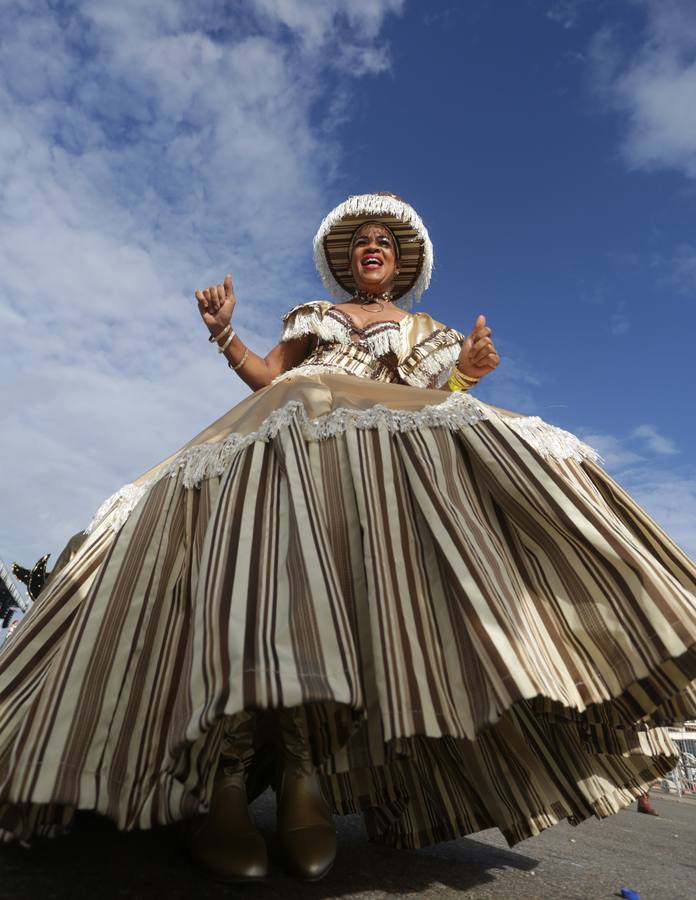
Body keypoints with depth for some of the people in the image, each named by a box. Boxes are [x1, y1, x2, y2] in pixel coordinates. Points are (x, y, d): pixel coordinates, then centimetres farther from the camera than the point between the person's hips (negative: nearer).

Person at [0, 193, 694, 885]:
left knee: (331, 563, -32)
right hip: (277, 426, 2)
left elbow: (430, 400, 13)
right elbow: (266, 373, 25)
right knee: (257, 547, -28)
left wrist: (467, 374, -6)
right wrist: (224, 333, 11)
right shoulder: (314, 315, 34)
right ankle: (222, 777, -27)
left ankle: (305, 769, -27)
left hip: (364, 449, -1)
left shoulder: (421, 330, 28)